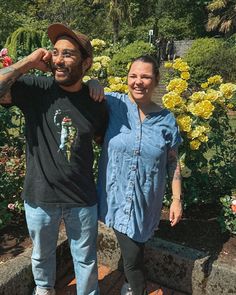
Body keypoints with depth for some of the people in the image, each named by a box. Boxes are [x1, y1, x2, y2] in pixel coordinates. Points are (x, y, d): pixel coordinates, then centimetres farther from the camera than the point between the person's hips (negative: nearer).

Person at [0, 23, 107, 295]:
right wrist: (27, 63, -22)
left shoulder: (96, 102, -6)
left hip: (82, 199, 0)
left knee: (85, 257, 21)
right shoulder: (34, 89, -12)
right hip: (39, 197, 0)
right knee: (42, 254, 27)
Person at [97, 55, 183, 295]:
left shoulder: (166, 119, -2)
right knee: (131, 255, 9)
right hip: (117, 197, 0)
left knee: (134, 253, 14)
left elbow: (173, 163, 3)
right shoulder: (114, 104, -6)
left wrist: (177, 199, 2)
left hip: (146, 201, 1)